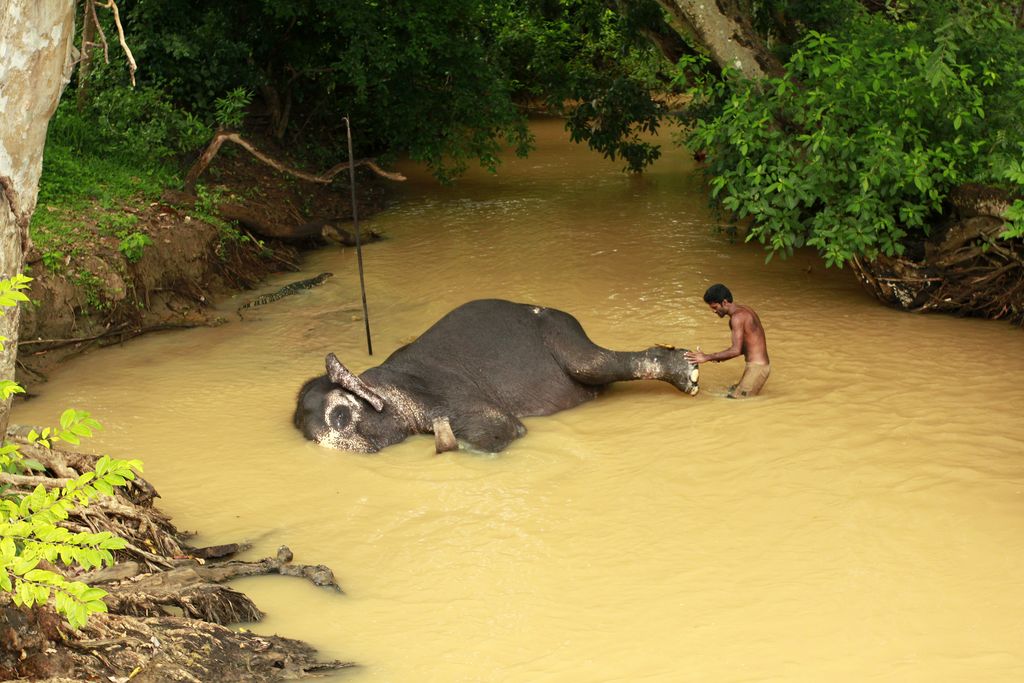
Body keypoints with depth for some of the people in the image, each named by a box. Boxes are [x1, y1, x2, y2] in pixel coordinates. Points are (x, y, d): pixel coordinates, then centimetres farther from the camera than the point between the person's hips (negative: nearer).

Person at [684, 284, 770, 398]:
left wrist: (707, 357, -20)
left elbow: (736, 350, -25)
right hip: (759, 365, 10)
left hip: (756, 367, -10)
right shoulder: (745, 310, 14)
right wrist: (721, 357, 11)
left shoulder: (737, 317, -17)